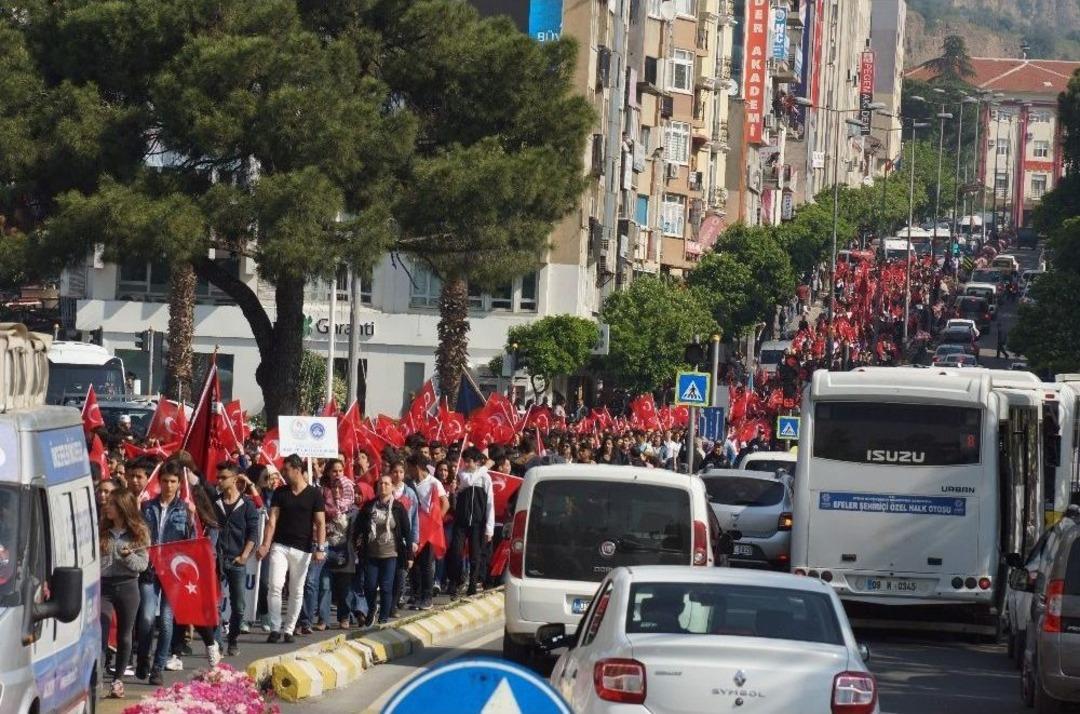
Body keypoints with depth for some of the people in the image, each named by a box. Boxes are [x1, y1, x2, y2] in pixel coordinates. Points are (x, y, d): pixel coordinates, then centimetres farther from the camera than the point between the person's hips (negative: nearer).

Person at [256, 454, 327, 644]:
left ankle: (288, 629, 14)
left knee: (296, 591, 5)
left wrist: (320, 548, -12)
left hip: (302, 549, -1)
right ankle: (275, 627, -4)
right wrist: (265, 544, -9)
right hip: (280, 546, 1)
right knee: (274, 586, -12)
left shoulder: (314, 494, 0)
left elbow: (320, 523, -2)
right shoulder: (280, 492, 6)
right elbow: (272, 519, 2)